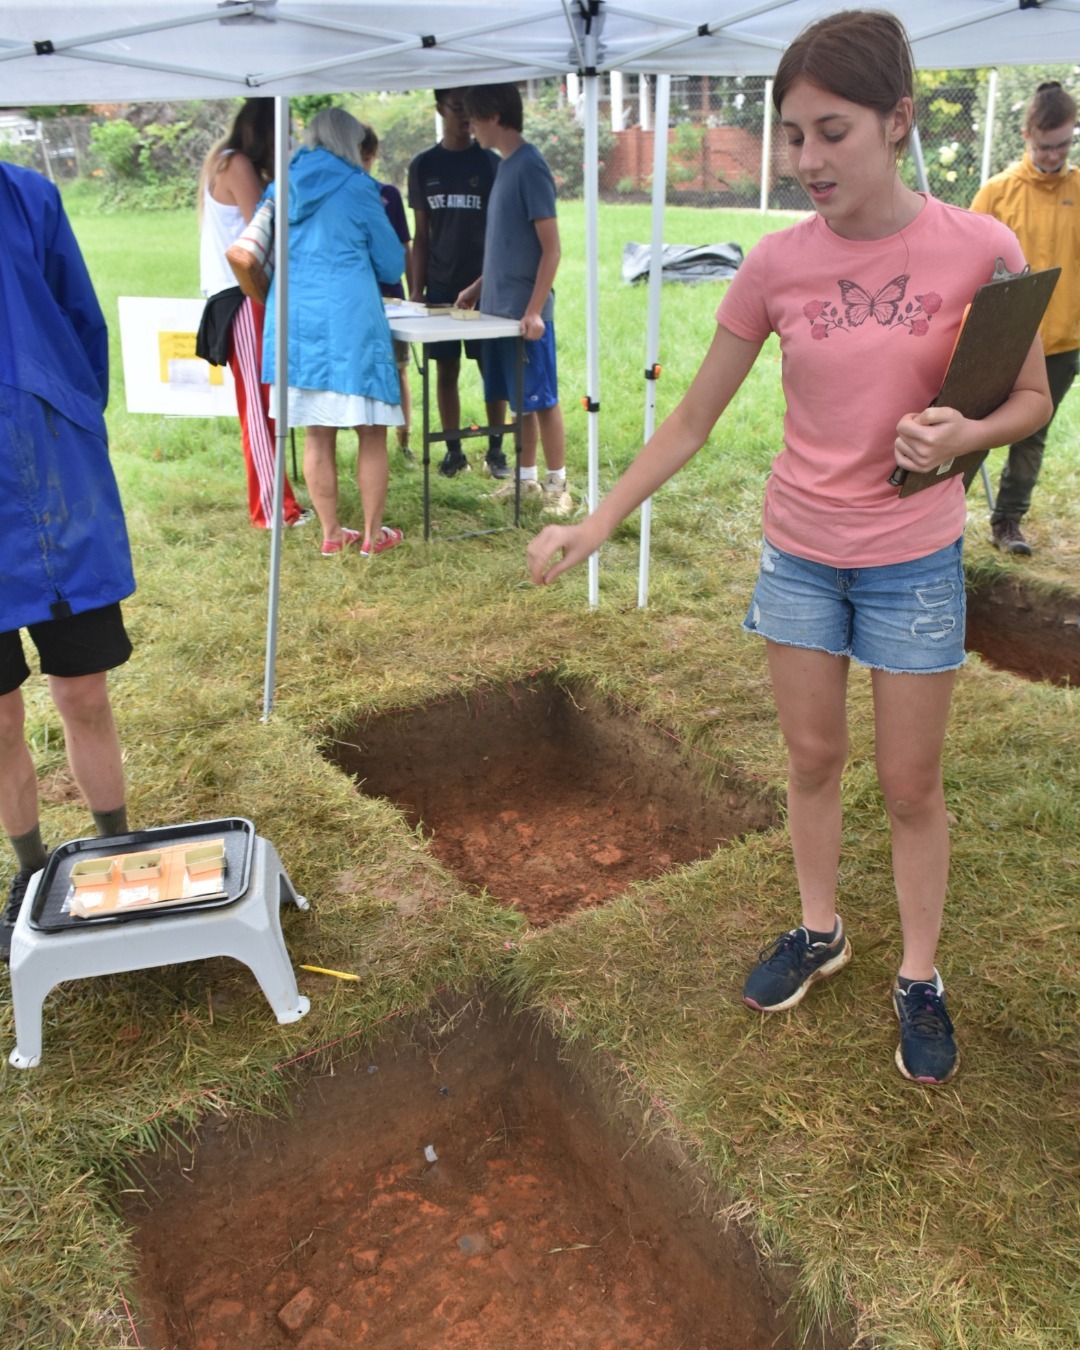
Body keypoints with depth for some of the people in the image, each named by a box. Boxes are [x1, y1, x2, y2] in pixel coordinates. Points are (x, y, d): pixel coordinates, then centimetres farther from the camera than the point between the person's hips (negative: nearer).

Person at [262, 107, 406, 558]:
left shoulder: (283, 188, 11)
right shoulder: (356, 188, -2)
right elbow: (391, 263, 6)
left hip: (294, 318, 5)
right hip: (349, 319, -5)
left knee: (317, 435, 10)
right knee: (371, 432, 4)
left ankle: (331, 534, 16)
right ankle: (373, 534, 8)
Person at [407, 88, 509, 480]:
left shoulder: (492, 163, 3)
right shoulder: (423, 166, 8)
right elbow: (421, 235, 9)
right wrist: (416, 290, 4)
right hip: (441, 286, 2)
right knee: (445, 370, 4)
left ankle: (495, 449, 10)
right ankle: (454, 450, 13)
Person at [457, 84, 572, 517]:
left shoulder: (530, 166, -12)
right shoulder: (505, 165, 13)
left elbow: (551, 247, -16)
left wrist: (534, 310, -21)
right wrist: (478, 287, 20)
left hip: (525, 312, -8)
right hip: (499, 307, 8)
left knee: (541, 399, -1)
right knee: (519, 399, 13)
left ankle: (557, 486, 8)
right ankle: (526, 478, 22)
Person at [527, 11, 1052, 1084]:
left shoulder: (978, 250, -13)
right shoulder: (777, 264, -8)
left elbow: (1031, 400, -1)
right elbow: (693, 418, -2)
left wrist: (965, 434, -24)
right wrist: (594, 525, -7)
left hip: (914, 562, -2)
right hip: (799, 552, 2)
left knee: (911, 784, 9)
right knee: (813, 760, 15)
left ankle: (919, 979, 30)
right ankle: (818, 932, 38)